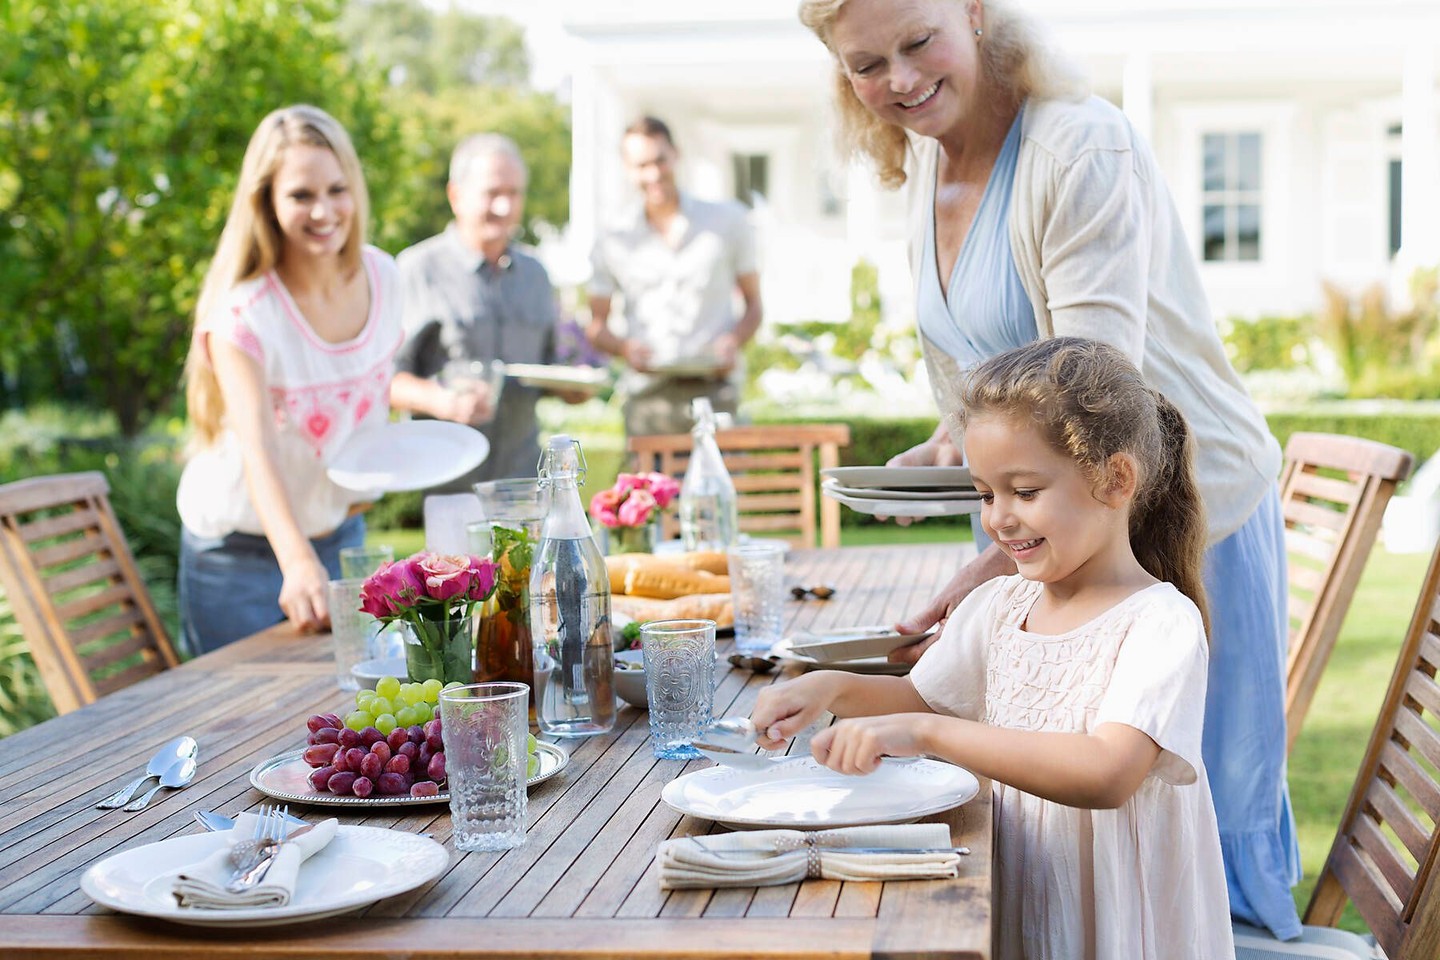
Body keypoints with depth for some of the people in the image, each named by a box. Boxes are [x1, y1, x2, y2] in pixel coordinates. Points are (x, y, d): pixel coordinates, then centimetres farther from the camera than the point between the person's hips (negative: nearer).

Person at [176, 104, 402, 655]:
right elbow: (258, 449, -38)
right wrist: (298, 563, -51)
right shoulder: (242, 312, -26)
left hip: (342, 533, 5)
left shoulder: (381, 276, -8)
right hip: (243, 551, -5)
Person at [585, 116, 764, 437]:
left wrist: (734, 341, -7)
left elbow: (753, 304, 14)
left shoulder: (728, 221, 13)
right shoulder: (613, 243, 13)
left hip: (714, 389, -1)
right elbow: (597, 326, 16)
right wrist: (625, 348, -7)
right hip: (647, 395, 1)